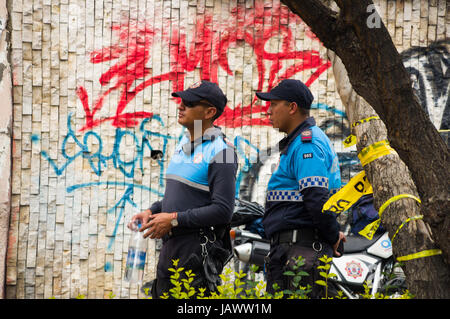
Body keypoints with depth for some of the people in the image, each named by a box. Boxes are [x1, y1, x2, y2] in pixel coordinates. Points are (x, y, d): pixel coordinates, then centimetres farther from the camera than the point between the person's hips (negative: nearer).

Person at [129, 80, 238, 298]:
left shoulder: (220, 151, -14)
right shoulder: (183, 144, 14)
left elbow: (222, 210, -20)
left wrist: (174, 219, -18)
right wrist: (152, 212, 9)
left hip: (199, 250, -9)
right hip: (170, 247, 9)